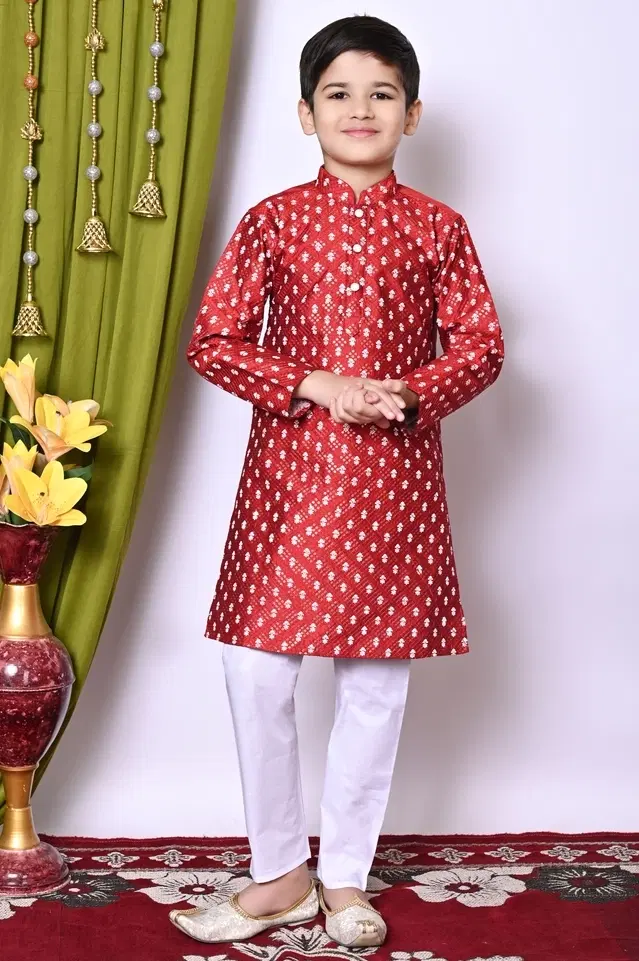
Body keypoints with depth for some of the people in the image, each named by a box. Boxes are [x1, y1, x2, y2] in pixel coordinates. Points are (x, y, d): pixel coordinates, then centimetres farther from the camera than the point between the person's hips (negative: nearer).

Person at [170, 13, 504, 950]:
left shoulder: (438, 228, 5)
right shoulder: (271, 222, 4)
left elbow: (481, 344, 5)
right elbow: (212, 341, 0)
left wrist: (410, 396, -13)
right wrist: (316, 386, -12)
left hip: (396, 477, 0)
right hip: (288, 472, 0)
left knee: (375, 681, 6)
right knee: (257, 674, -2)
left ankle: (345, 878, 23)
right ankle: (280, 875, 18)